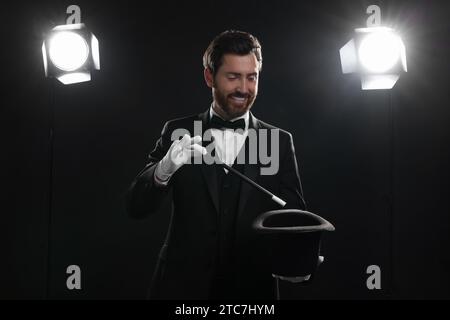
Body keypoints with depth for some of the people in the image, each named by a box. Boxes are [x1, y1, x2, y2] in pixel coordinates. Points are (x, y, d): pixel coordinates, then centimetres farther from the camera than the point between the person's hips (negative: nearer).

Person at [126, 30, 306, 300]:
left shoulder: (279, 141, -1)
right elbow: (136, 206, -6)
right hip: (184, 285, 0)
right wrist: (165, 168, -25)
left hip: (253, 286, 1)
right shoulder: (179, 132, -1)